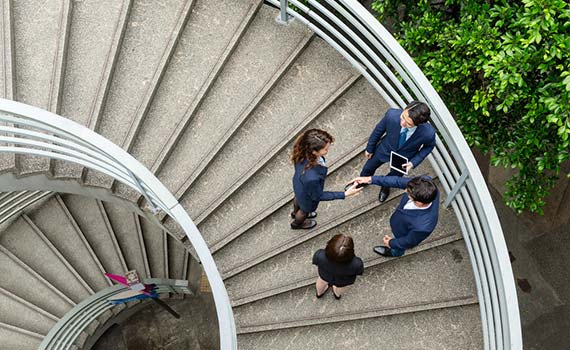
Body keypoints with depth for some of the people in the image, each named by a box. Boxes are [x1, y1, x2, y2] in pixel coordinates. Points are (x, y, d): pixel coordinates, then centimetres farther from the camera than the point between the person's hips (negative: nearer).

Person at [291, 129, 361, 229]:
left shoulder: (304, 151, -33)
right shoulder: (311, 178, -50)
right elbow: (317, 196, -27)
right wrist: (345, 194, -27)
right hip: (307, 196, -5)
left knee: (298, 198, 38)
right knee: (305, 210, 31)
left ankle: (296, 213, 73)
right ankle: (297, 224, 66)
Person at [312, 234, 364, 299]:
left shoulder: (320, 256, -42)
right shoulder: (356, 264, -44)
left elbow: (315, 262, -17)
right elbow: (359, 271, -20)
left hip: (325, 276, 0)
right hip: (343, 282, 0)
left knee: (322, 281, 38)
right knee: (340, 288, 38)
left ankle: (319, 293, 69)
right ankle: (337, 295, 71)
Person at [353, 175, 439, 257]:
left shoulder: (422, 226, -47)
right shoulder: (425, 182, -36)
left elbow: (409, 241, -26)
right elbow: (399, 181, -21)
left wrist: (392, 243, -6)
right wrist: (371, 179, -22)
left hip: (404, 234, -4)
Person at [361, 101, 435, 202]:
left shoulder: (428, 133, -40)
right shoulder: (392, 115, -39)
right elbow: (379, 129, -15)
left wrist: (414, 162, -19)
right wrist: (369, 148, -1)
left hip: (403, 159, 0)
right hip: (385, 149, 1)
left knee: (394, 177, 30)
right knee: (368, 168, 28)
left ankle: (385, 186, 67)